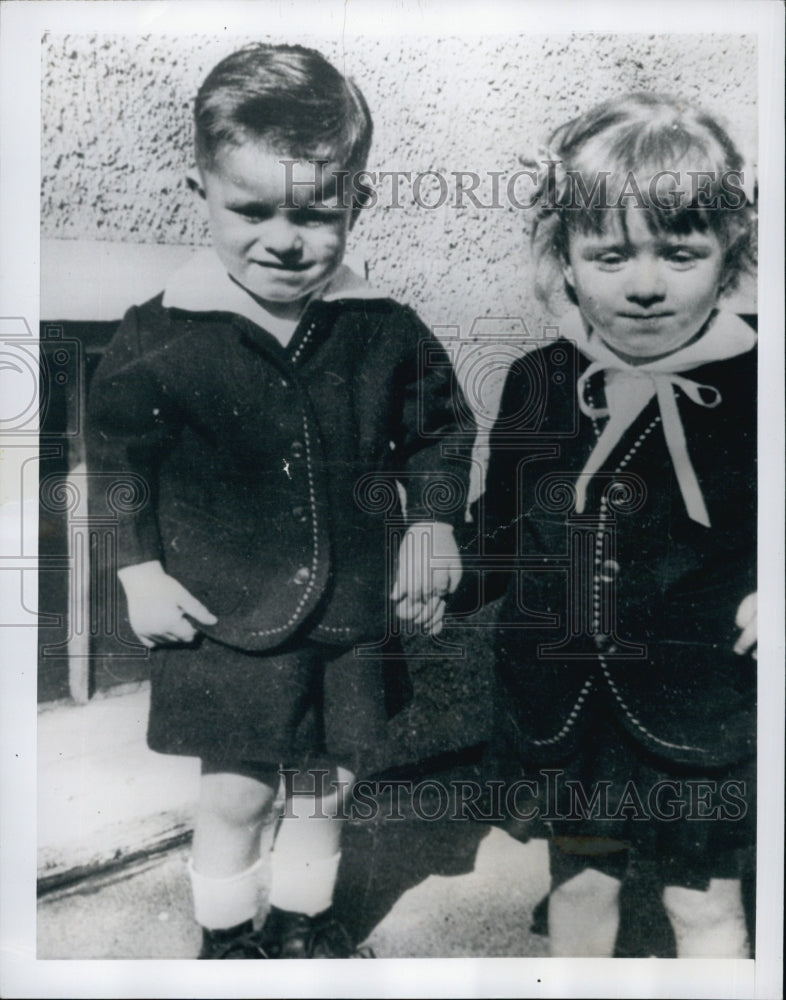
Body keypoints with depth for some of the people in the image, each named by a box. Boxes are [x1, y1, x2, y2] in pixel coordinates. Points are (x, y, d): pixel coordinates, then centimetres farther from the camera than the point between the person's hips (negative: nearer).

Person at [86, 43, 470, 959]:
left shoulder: (385, 330, -7)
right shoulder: (162, 335, -12)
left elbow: (435, 433, 9)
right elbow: (116, 455, 0)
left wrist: (433, 525, 0)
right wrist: (140, 571, -3)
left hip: (350, 610, 3)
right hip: (223, 616, -2)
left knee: (326, 786, 18)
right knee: (236, 793, 11)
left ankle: (304, 923, 47)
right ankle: (226, 936, 42)